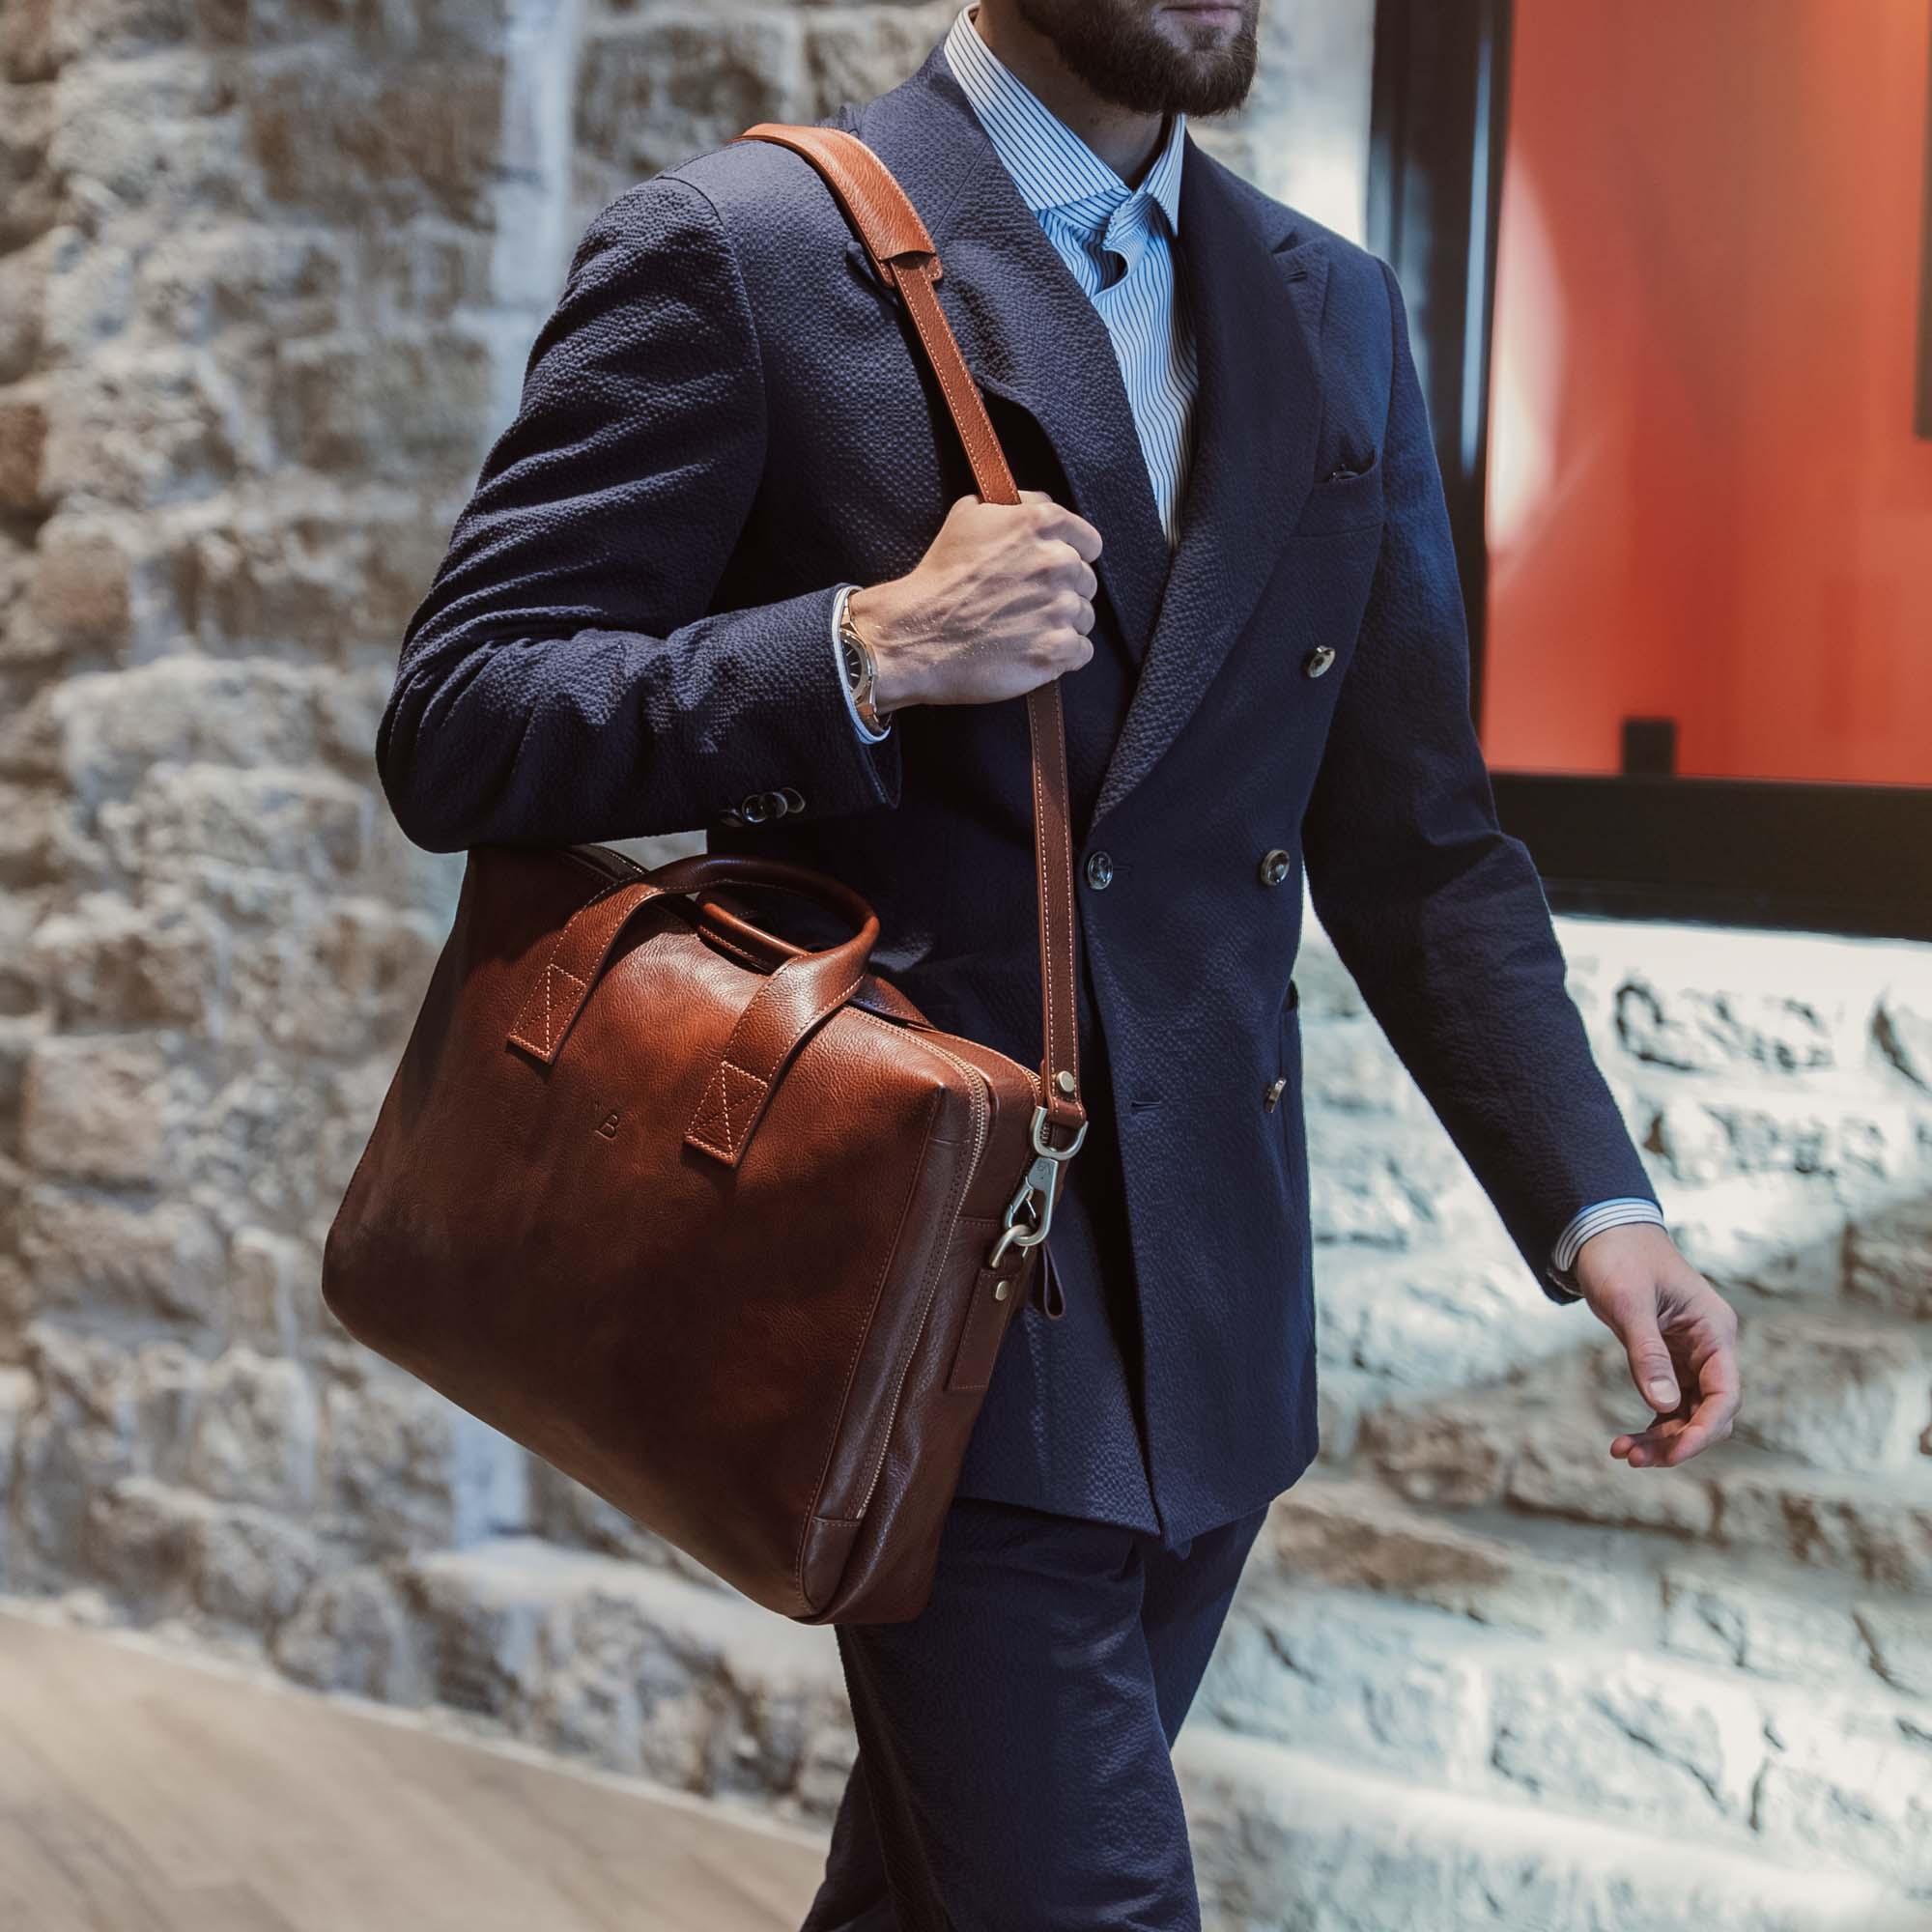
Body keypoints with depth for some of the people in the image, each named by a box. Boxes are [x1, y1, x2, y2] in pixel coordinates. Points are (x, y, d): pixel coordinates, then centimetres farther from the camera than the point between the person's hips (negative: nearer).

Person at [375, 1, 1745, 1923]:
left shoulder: (1336, 314, 12)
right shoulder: (734, 250, -6)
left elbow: (1415, 839, 13)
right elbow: (454, 735, -9)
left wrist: (1596, 1205, 3)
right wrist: (865, 654, -22)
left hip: (1214, 1317, 6)